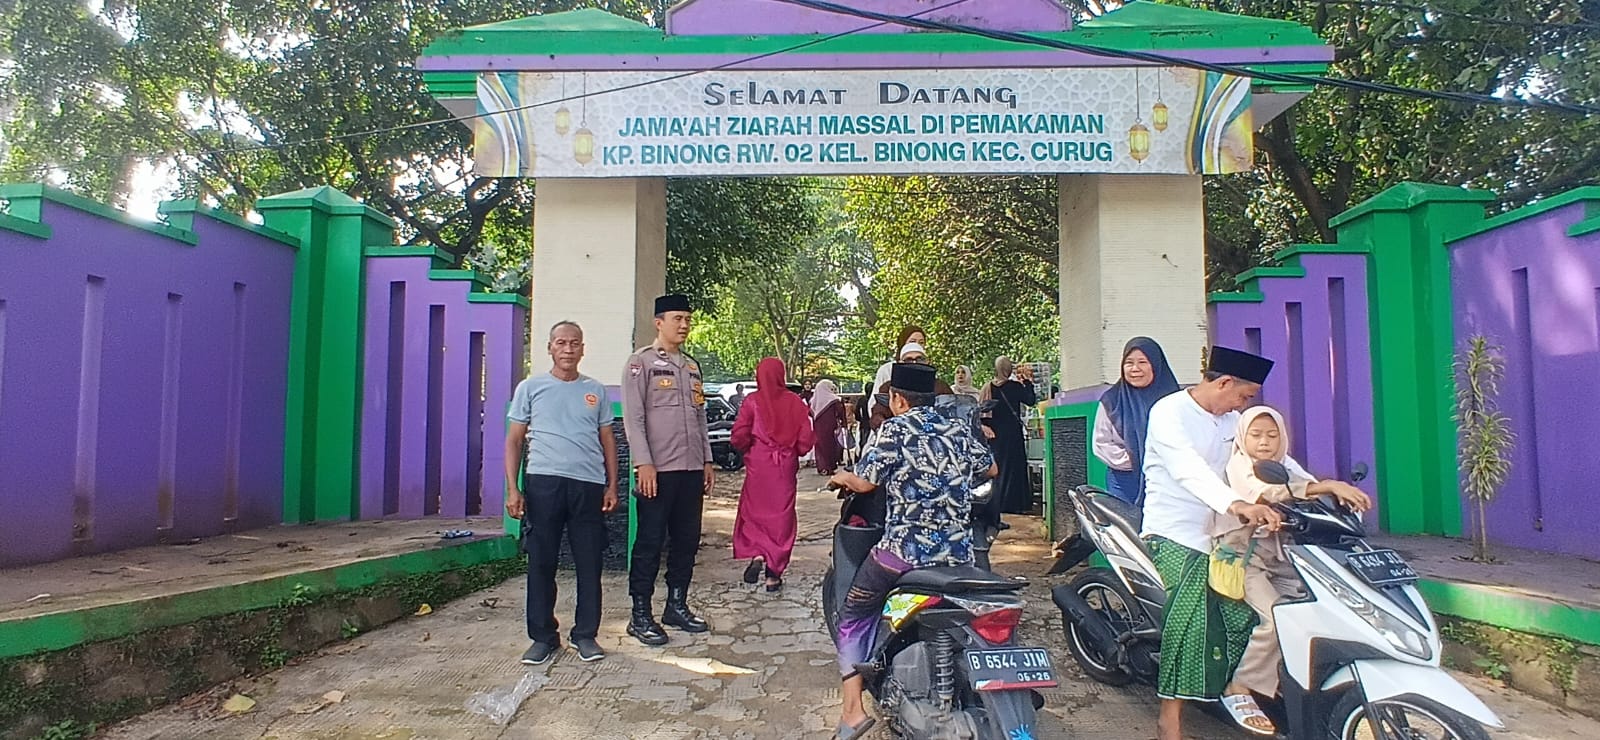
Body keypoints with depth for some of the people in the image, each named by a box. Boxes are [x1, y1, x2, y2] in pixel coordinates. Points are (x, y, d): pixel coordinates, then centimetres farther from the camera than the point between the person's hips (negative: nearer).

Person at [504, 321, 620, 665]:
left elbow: (607, 440, 16)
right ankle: (543, 637, 15)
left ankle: (585, 634, 15)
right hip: (543, 482, -1)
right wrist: (512, 488, -2)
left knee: (590, 563, 3)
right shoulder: (531, 388, 9)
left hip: (589, 485, 2)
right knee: (541, 563, 3)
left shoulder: (596, 391, 14)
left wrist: (612, 486, 7)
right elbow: (514, 440, 8)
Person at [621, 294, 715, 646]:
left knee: (686, 540, 11)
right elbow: (633, 417, -9)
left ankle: (677, 606, 22)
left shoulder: (692, 366, 18)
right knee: (650, 541, -1)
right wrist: (644, 463, -16)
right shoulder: (642, 362, -3)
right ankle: (640, 615, 7)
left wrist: (707, 461, 15)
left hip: (691, 470, 7)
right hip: (658, 470, -7)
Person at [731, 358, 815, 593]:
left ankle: (756, 554, -10)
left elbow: (739, 436, -10)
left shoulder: (753, 401, -7)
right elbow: (805, 439, -2)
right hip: (785, 468, 2)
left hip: (758, 466, -2)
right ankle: (774, 575, 11)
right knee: (781, 517, 9)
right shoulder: (795, 402, -1)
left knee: (753, 512, 13)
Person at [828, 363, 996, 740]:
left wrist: (844, 478, 14)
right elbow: (990, 469, 27)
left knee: (853, 617, 14)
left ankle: (853, 708, 4)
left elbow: (865, 483, -7)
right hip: (958, 555, 5)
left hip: (902, 552, -5)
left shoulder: (895, 429, -5)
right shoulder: (958, 430, 11)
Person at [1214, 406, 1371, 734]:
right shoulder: (1237, 466, -7)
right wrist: (1331, 486, -37)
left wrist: (1341, 497, -26)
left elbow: (1311, 491, -3)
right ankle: (1238, 690, -11)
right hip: (1243, 557, -7)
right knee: (1277, 618, -24)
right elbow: (1270, 492, -28)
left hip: (1279, 559, 7)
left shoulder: (1285, 465, 15)